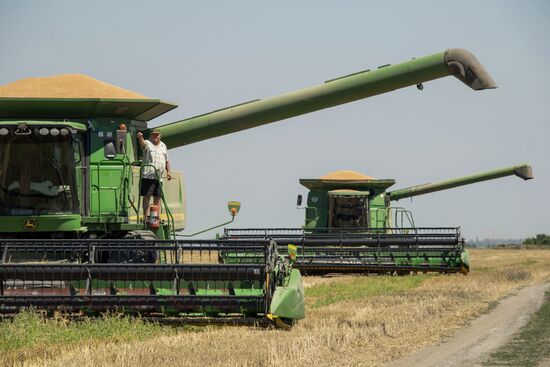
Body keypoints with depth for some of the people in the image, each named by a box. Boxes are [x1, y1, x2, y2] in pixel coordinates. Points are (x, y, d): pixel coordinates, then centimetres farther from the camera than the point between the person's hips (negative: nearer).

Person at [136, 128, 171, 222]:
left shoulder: (163, 146, 20)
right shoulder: (148, 144, 1)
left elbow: (166, 160, 26)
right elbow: (143, 143, -24)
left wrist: (168, 171, 15)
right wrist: (140, 137, -46)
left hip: (159, 177, 6)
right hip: (148, 175, -6)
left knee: (157, 198, 8)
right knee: (147, 196, -10)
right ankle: (145, 217, -12)